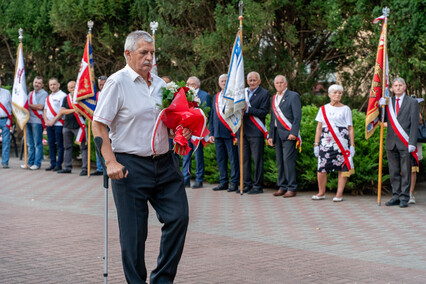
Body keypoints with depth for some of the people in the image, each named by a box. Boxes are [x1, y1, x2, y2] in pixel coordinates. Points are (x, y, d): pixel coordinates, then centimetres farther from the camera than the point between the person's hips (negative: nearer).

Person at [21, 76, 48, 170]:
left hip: (37, 121, -7)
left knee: (37, 143, -4)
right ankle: (30, 162, 14)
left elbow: (40, 106, -13)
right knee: (30, 144, 9)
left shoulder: (44, 94, -2)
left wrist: (28, 105, -8)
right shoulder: (31, 94, 20)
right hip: (29, 120, 7)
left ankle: (37, 163, -2)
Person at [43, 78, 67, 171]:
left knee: (60, 145, -5)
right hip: (49, 124, 7)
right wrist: (46, 120, 2)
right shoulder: (48, 97, 20)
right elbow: (45, 110, 20)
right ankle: (53, 164, 12)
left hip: (58, 124, -7)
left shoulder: (62, 96, -5)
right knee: (51, 144, 8)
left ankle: (59, 164, -3)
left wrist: (53, 121, -13)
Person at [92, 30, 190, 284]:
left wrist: (181, 131, 2)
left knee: (178, 217, 1)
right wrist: (111, 162, -16)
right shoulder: (117, 83, -5)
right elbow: (98, 125, -8)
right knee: (134, 232, 0)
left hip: (165, 163, 6)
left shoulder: (160, 84, 13)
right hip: (131, 165, -6)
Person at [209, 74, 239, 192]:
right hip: (218, 133, 6)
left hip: (230, 133, -6)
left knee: (233, 159, -3)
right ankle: (223, 182, 17)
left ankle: (234, 182, 3)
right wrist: (211, 133, 14)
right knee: (220, 159, 9)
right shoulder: (216, 97, 16)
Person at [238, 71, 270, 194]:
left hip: (256, 132, -5)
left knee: (257, 159, -3)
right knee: (244, 159, 8)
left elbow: (263, 112, -10)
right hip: (243, 131, 6)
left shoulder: (265, 94, -1)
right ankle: (247, 184, 16)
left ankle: (258, 185, 3)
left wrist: (248, 109, -17)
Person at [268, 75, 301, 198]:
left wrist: (293, 133, -17)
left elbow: (297, 116, -9)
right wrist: (271, 136, 15)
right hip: (277, 134, 7)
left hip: (288, 134, -7)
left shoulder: (293, 96, -3)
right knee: (280, 161, 8)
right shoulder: (274, 98, 18)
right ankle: (282, 187, 15)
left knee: (288, 160, -10)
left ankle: (291, 188, -6)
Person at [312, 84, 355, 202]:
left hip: (342, 142, -1)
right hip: (326, 142, 1)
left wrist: (352, 145, -2)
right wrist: (316, 144, 6)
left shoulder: (345, 109, 8)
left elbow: (350, 128, 5)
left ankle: (339, 194, 3)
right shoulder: (323, 109, 13)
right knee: (321, 168, -5)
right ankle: (321, 193, 9)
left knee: (343, 168, -4)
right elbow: (319, 127, 12)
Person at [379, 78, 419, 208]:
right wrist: (380, 106, -5)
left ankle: (404, 198, 3)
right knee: (394, 172, 7)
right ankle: (396, 196, 13)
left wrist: (412, 143, -11)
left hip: (405, 143, -4)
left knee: (405, 172, -1)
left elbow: (414, 124, -3)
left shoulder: (412, 102, 3)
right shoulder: (388, 102, 13)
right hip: (391, 142, 4)